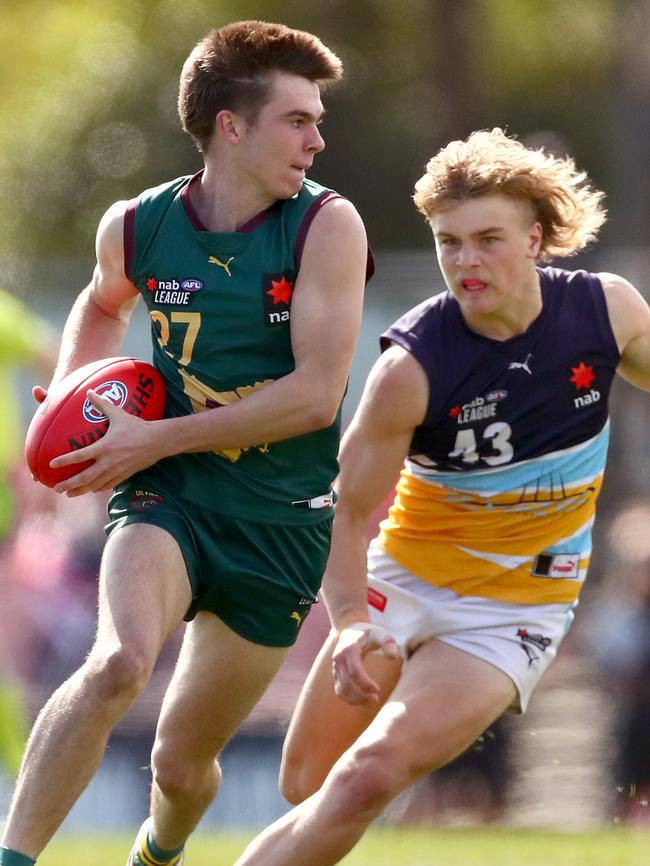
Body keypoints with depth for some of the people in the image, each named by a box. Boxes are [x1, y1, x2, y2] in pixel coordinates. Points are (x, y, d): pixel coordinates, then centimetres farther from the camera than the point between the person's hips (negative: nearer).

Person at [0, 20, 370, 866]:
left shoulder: (327, 226, -11)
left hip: (282, 524, 0)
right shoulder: (135, 227, -2)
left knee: (183, 763, 10)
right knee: (118, 663, -32)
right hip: (167, 499, 0)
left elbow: (315, 394, -18)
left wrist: (157, 439, -17)